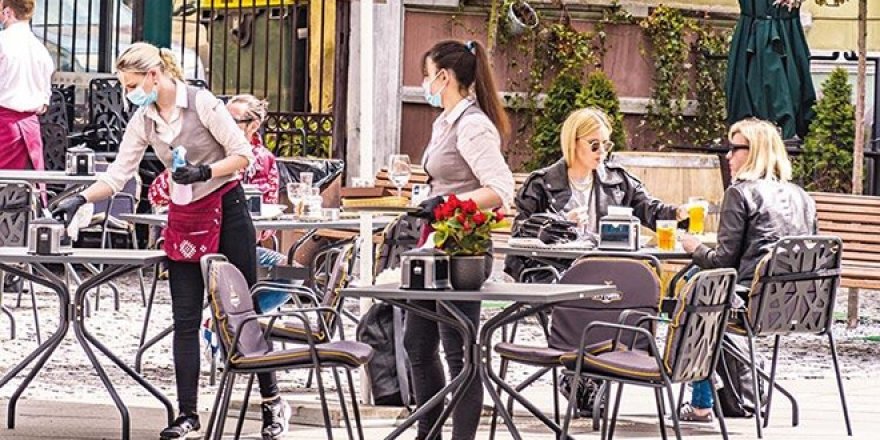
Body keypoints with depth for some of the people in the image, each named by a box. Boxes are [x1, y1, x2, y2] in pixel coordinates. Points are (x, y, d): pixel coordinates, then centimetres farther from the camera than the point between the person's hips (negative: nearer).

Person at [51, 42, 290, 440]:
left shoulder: (202, 103, -13)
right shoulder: (143, 120, 4)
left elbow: (243, 155, -11)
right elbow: (118, 173, 5)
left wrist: (203, 173, -22)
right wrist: (80, 199, -7)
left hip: (227, 211, -5)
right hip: (183, 220, 5)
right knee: (185, 320, 1)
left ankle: (272, 401, 14)